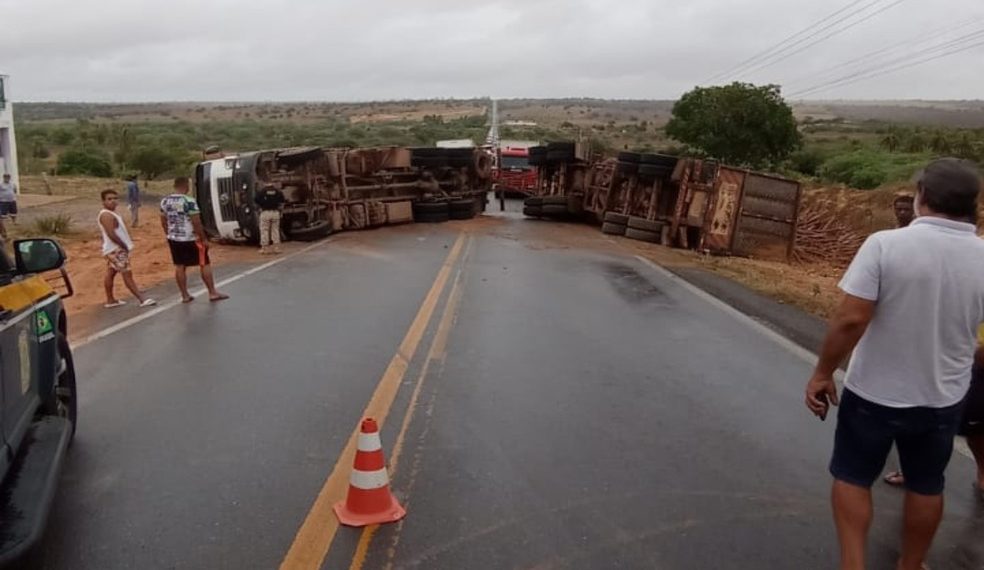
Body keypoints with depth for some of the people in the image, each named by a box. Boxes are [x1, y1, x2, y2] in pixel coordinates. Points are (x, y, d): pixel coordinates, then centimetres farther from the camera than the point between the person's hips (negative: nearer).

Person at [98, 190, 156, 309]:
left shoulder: (111, 214, 14)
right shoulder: (106, 215, -18)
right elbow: (111, 234, -26)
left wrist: (125, 245, 13)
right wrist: (124, 246, -19)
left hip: (114, 249, 10)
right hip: (116, 250, -10)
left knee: (110, 273, 15)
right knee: (127, 274, -10)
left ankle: (110, 300, 23)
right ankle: (142, 299, -11)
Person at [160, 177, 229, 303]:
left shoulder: (165, 201, 4)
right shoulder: (189, 201, -18)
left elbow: (163, 222, 10)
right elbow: (196, 223, -18)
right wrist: (204, 239, -10)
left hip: (174, 239, 6)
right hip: (190, 239, -6)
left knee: (179, 266, 11)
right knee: (204, 264, 4)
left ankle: (185, 295, 16)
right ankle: (213, 293, 7)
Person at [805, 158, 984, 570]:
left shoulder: (885, 244, -20)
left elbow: (851, 319, -24)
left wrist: (823, 373, -12)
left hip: (873, 392, -3)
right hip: (942, 398, 4)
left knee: (852, 478, 16)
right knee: (926, 486, 23)